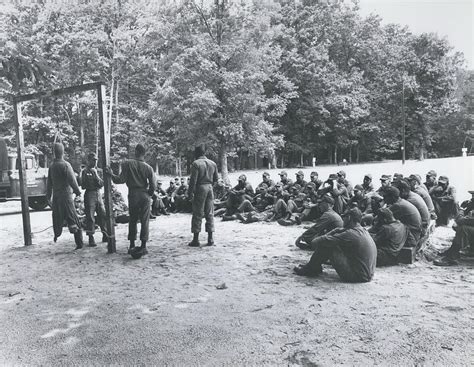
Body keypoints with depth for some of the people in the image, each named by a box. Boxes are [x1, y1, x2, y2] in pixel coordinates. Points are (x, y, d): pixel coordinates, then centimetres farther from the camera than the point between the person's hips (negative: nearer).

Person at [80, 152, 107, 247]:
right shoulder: (85, 171, -2)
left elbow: (102, 184, 3)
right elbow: (83, 186, -7)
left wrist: (96, 175, -10)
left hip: (98, 194, 5)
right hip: (89, 195, -5)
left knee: (103, 215, 5)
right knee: (90, 217, -3)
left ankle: (105, 235, 15)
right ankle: (91, 238, 3)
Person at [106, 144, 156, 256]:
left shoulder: (127, 164, -6)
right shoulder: (148, 167, -3)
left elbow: (121, 179, -7)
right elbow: (153, 185, -4)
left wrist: (111, 174, 9)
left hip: (133, 195, 0)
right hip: (144, 195, 0)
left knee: (133, 220, 12)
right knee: (144, 221, 4)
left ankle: (132, 246, 16)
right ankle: (143, 246, 3)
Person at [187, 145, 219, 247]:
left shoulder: (196, 164, -9)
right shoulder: (213, 163, 9)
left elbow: (193, 180, -13)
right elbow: (216, 178, 13)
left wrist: (190, 193, -8)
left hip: (200, 189, -5)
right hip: (210, 189, 5)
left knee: (197, 214, 1)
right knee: (210, 214, 9)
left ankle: (196, 239, 4)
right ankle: (210, 239, 11)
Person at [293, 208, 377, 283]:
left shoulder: (351, 234, -20)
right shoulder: (363, 230, 8)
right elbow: (338, 230, 15)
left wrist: (314, 241, 3)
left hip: (357, 276, -9)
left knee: (327, 245, -9)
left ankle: (309, 270, 8)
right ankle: (315, 267, 24)